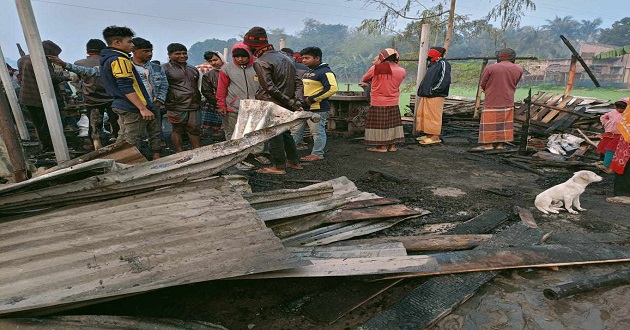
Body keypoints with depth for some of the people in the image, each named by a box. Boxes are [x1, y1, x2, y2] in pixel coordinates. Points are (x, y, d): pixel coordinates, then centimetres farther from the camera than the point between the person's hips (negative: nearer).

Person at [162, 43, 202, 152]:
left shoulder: (193, 69, 17)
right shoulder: (164, 69, -3)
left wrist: (199, 100, 26)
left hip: (194, 106, 5)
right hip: (177, 107, -5)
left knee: (195, 130, 7)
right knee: (177, 130, 4)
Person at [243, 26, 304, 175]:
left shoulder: (260, 63, -14)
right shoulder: (284, 57, 11)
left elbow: (270, 88, -21)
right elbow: (298, 82, 6)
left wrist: (289, 102, -14)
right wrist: (297, 102, 0)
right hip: (286, 106, 8)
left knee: (274, 134, 3)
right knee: (285, 132, 19)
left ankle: (279, 166, 11)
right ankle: (294, 162, 27)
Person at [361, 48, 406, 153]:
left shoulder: (375, 68, -11)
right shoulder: (402, 71, -2)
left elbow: (364, 79, 3)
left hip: (377, 103, -3)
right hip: (393, 104, 3)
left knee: (379, 124, 6)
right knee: (393, 123, 15)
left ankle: (382, 146, 10)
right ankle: (392, 145, 20)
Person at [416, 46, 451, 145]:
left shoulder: (443, 64, -7)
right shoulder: (432, 64, 22)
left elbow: (444, 79, -18)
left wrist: (433, 90, -18)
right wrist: (422, 90, 14)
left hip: (436, 96, -10)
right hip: (427, 95, 10)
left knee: (434, 116, -7)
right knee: (422, 114, 12)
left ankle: (435, 137, -2)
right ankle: (428, 135, 20)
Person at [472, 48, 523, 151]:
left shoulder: (491, 68, -10)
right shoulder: (519, 69, 3)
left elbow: (482, 84, -4)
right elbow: (514, 84, 10)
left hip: (492, 101, -4)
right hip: (508, 101, 4)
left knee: (489, 123, 1)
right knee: (504, 123, 12)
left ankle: (488, 144, 1)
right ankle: (500, 144, 14)